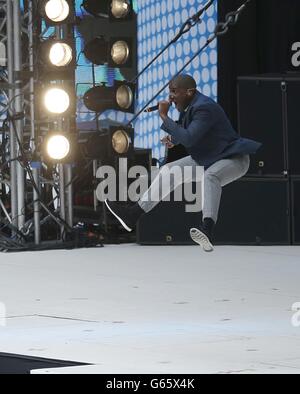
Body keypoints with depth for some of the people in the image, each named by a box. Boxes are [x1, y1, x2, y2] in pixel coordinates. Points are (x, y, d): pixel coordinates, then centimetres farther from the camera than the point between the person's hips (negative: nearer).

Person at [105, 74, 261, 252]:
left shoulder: (204, 108, -27)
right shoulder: (188, 105, 2)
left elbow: (188, 139, -36)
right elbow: (185, 131, 21)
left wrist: (164, 116, -29)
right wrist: (172, 138, -1)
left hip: (233, 158, -10)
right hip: (206, 159, 10)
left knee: (210, 177, -40)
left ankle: (208, 231, -60)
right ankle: (133, 214, 8)